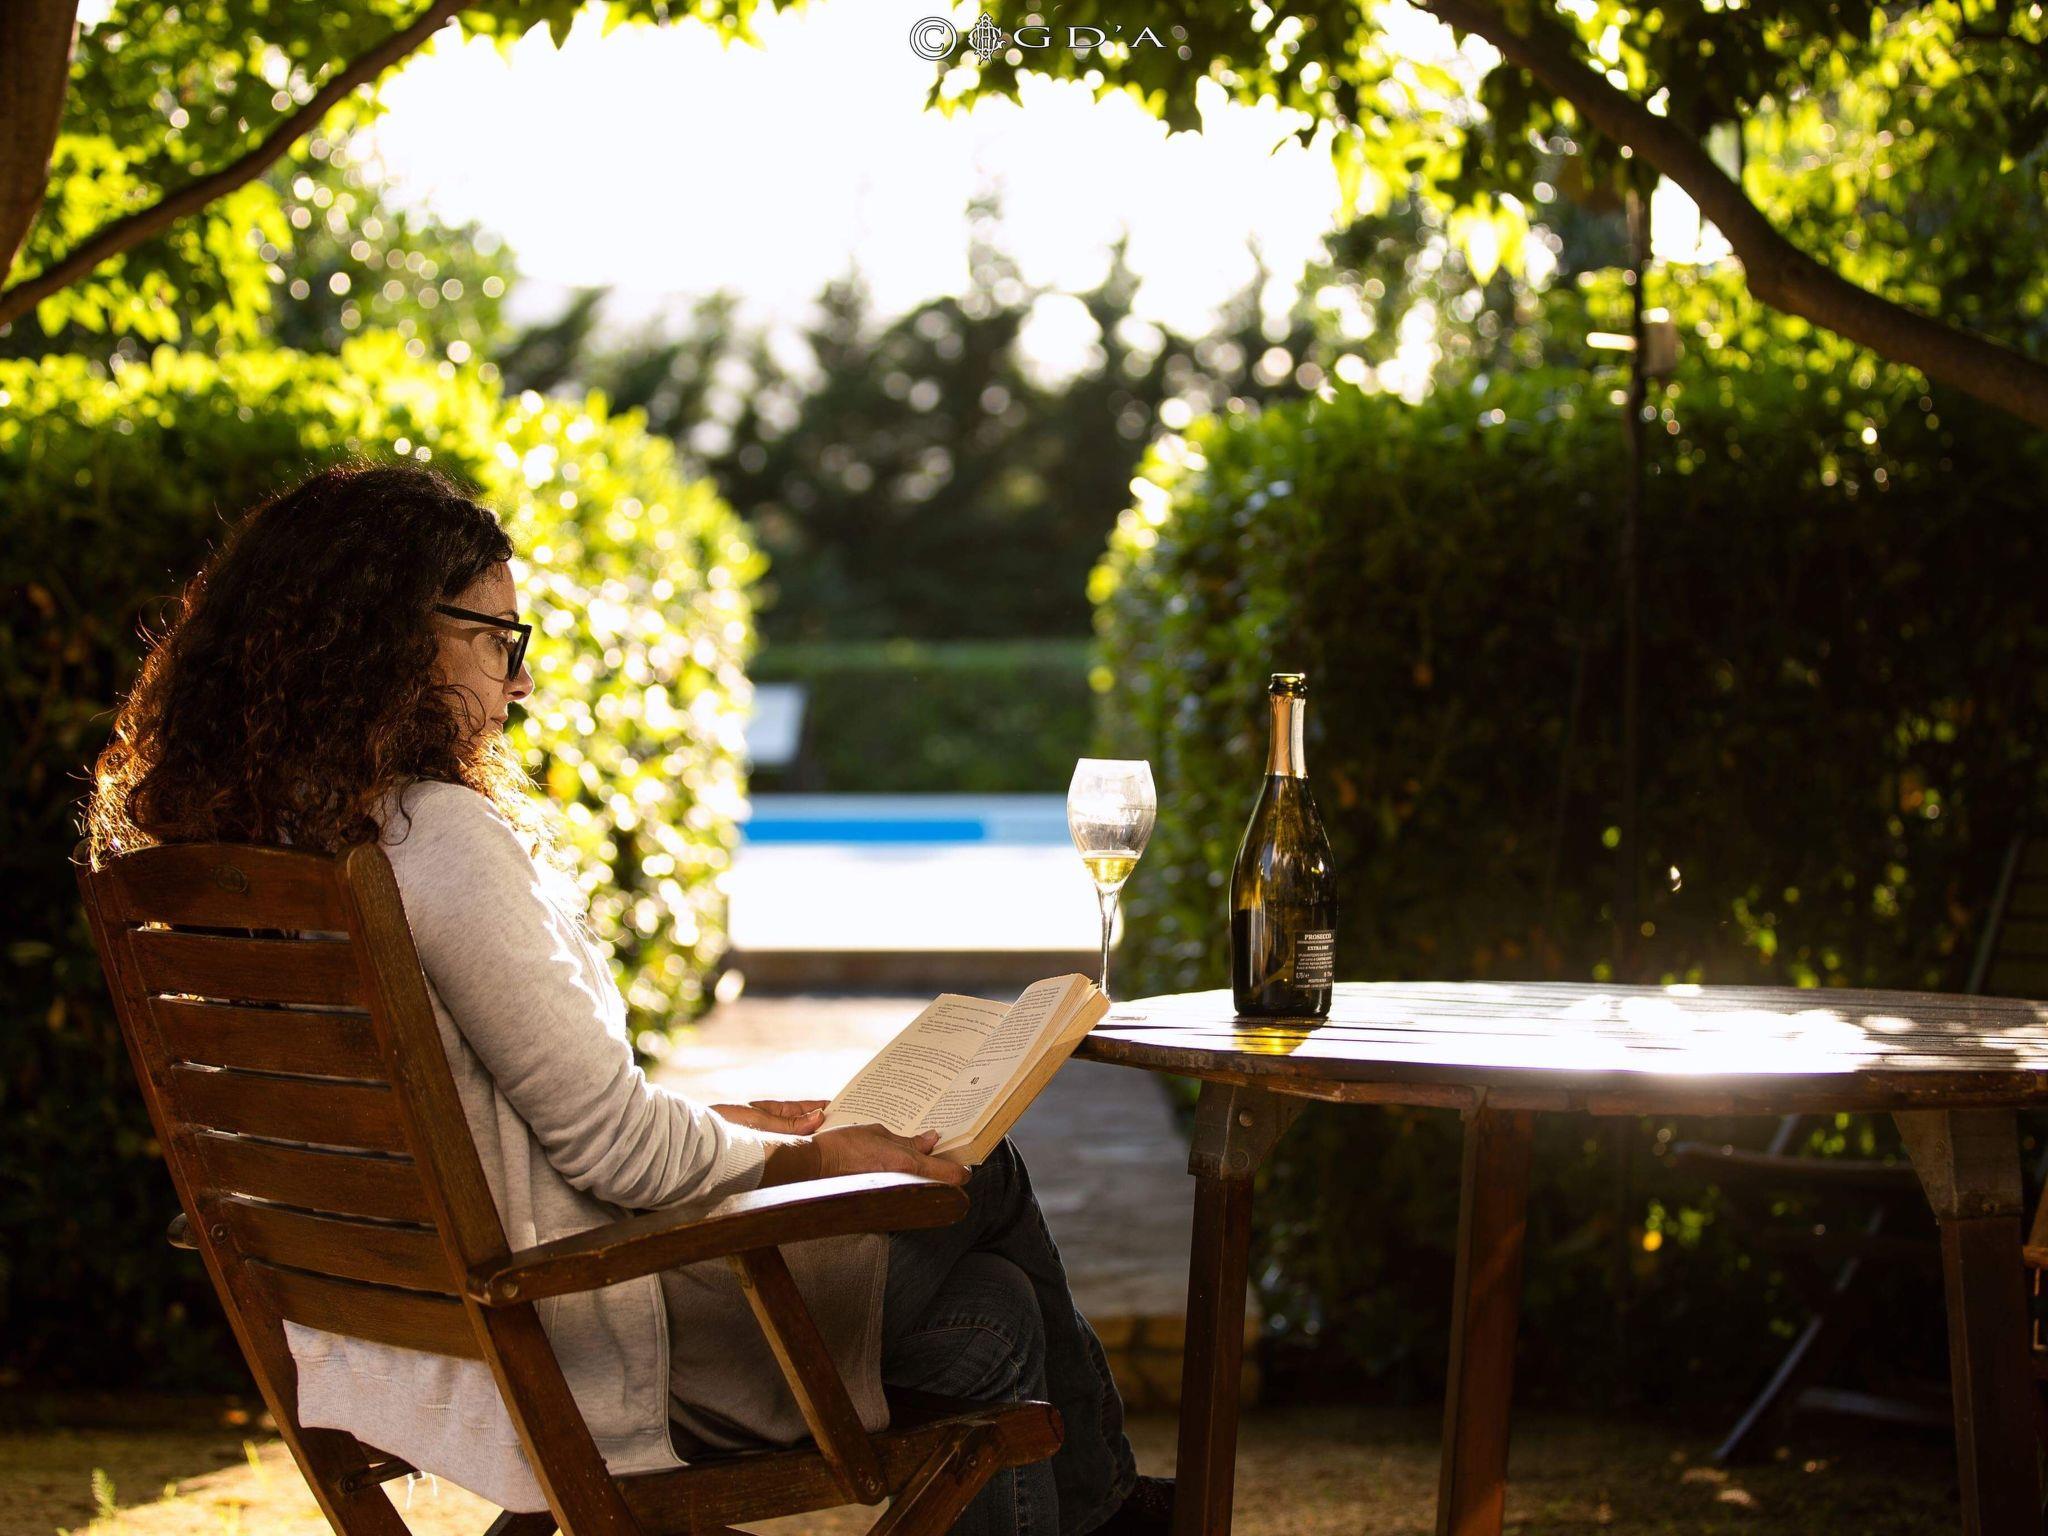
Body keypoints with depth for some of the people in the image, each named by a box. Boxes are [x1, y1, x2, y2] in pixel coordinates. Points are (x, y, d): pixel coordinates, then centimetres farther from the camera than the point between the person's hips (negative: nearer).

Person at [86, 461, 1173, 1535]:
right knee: (978, 1179, 13)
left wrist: (716, 1125, 14)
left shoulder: (224, 836, 5)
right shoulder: (437, 839, -24)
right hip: (549, 1346, -9)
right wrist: (810, 1156, -2)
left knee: (988, 1319, 16)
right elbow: (613, 1146, -20)